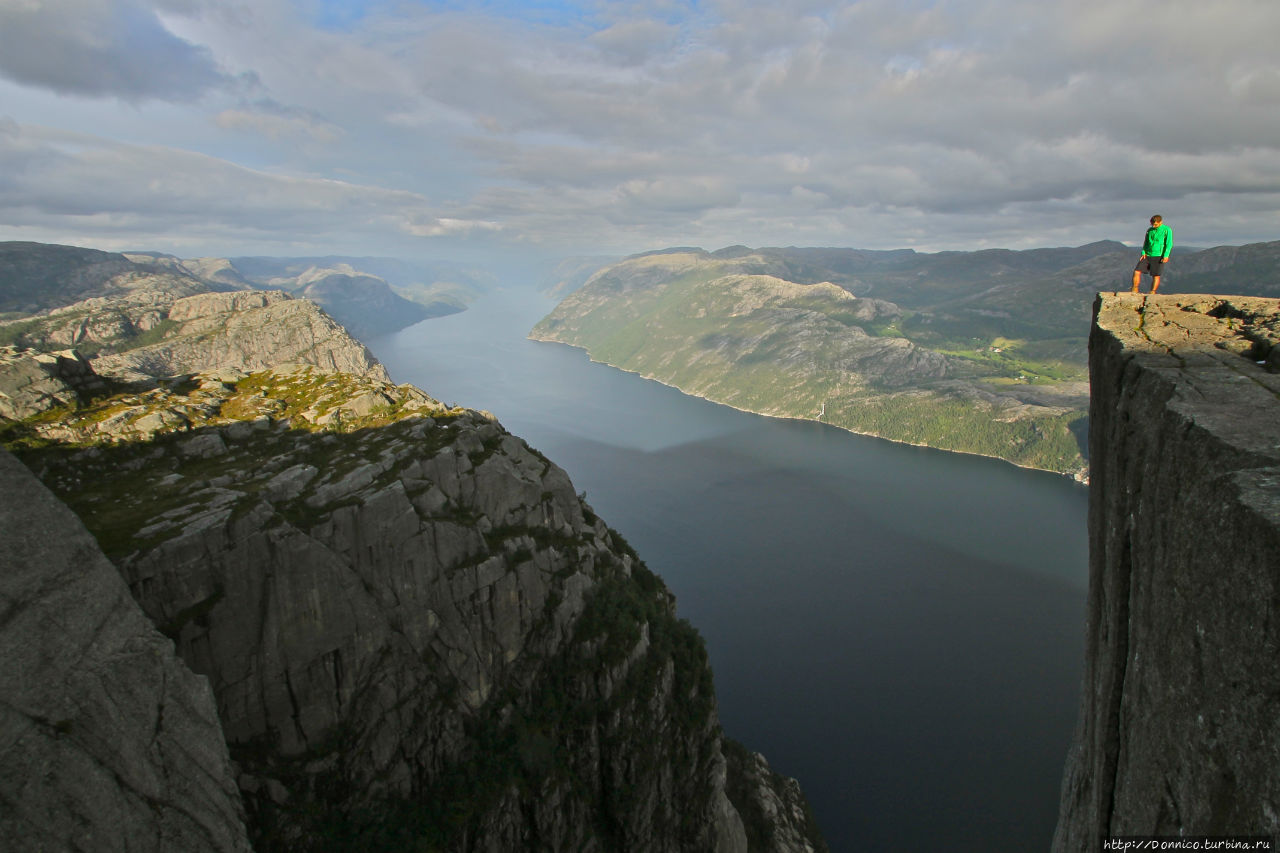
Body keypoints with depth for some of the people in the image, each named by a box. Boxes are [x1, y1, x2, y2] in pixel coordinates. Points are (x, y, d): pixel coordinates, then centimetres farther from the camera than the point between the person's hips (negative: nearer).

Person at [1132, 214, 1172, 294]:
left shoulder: (1167, 230, -1)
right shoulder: (1149, 230, 13)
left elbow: (1169, 243, -6)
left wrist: (1166, 256, -16)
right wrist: (1143, 253, 1)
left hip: (1158, 256, -5)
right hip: (1147, 255, 5)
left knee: (1156, 275, -5)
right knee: (1137, 271, -8)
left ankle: (1152, 293, -2)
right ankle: (1134, 290, -3)